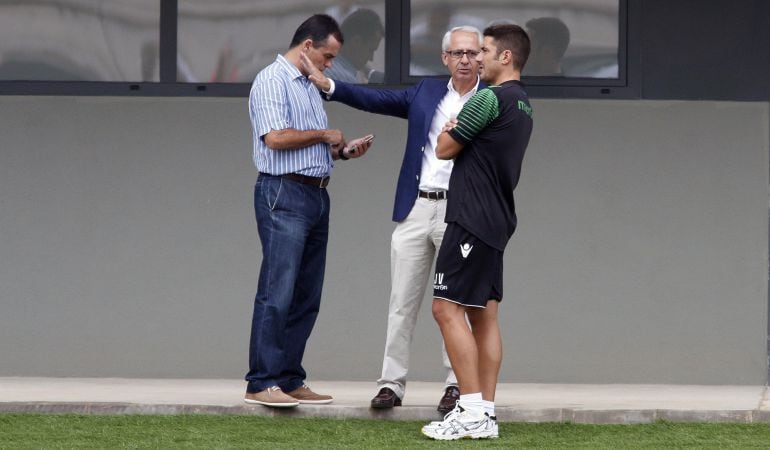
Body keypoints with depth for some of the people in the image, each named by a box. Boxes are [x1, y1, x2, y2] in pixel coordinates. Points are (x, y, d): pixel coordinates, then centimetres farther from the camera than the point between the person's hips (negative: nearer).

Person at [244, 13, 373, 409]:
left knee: (306, 297, 7)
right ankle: (261, 383, -13)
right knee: (277, 292, -12)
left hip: (315, 195, 9)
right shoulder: (273, 80, -7)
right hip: (284, 194, -9)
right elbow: (275, 137, -19)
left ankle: (290, 380, 10)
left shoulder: (310, 88, 22)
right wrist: (323, 135, -7)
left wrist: (342, 152, 9)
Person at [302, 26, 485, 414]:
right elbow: (377, 99, 13)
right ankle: (392, 382, 7)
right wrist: (328, 85, 6)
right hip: (415, 209, 3)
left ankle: (456, 385, 6)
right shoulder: (427, 92, 12)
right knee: (402, 302, 4)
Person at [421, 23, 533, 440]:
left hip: (472, 219, -10)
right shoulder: (522, 105, 17)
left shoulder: (491, 98, -14)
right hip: (495, 221, 10)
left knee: (448, 309, -9)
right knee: (484, 315, 9)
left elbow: (444, 148, -8)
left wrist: (448, 130, 11)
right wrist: (457, 134, 10)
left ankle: (472, 410, -14)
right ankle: (486, 413, 7)